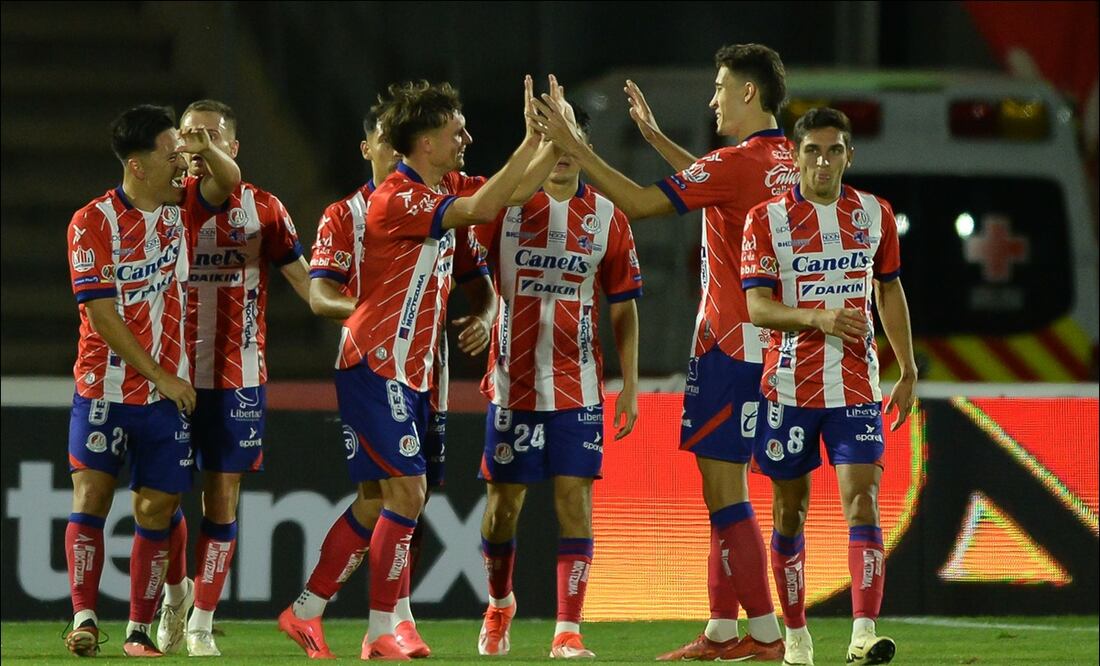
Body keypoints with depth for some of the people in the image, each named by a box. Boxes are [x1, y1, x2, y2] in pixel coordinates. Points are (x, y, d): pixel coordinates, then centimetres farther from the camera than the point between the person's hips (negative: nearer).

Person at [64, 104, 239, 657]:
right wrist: (159, 376, -12)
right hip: (104, 387, -4)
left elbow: (228, 182, 9)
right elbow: (101, 316, -12)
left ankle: (139, 630, 8)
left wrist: (207, 150, -15)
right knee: (90, 496, -10)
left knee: (156, 510, 2)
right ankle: (84, 617, -10)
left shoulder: (180, 206, 4)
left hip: (168, 392, 4)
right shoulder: (92, 223, -10)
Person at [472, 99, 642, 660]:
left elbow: (623, 308, 7)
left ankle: (567, 632, -7)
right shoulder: (505, 206, -1)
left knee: (575, 498, -8)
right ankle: (500, 605, 30)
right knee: (503, 502, 6)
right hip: (512, 382, 0)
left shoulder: (607, 217, 3)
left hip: (578, 387, 0)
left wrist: (630, 386, 3)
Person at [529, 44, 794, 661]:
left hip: (730, 346, -9)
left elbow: (638, 202, -17)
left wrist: (572, 145, -10)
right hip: (765, 342, 9)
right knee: (723, 488, 14)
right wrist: (654, 135, 37)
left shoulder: (738, 163, -17)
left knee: (724, 488, -8)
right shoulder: (784, 162, 11)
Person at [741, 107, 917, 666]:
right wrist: (818, 317, -25)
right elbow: (757, 307, -8)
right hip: (789, 384, -1)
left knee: (861, 498, -14)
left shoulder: (874, 215, 6)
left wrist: (908, 372, 17)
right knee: (790, 509, 7)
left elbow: (890, 292, 17)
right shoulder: (767, 219, -3)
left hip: (855, 385, 1)